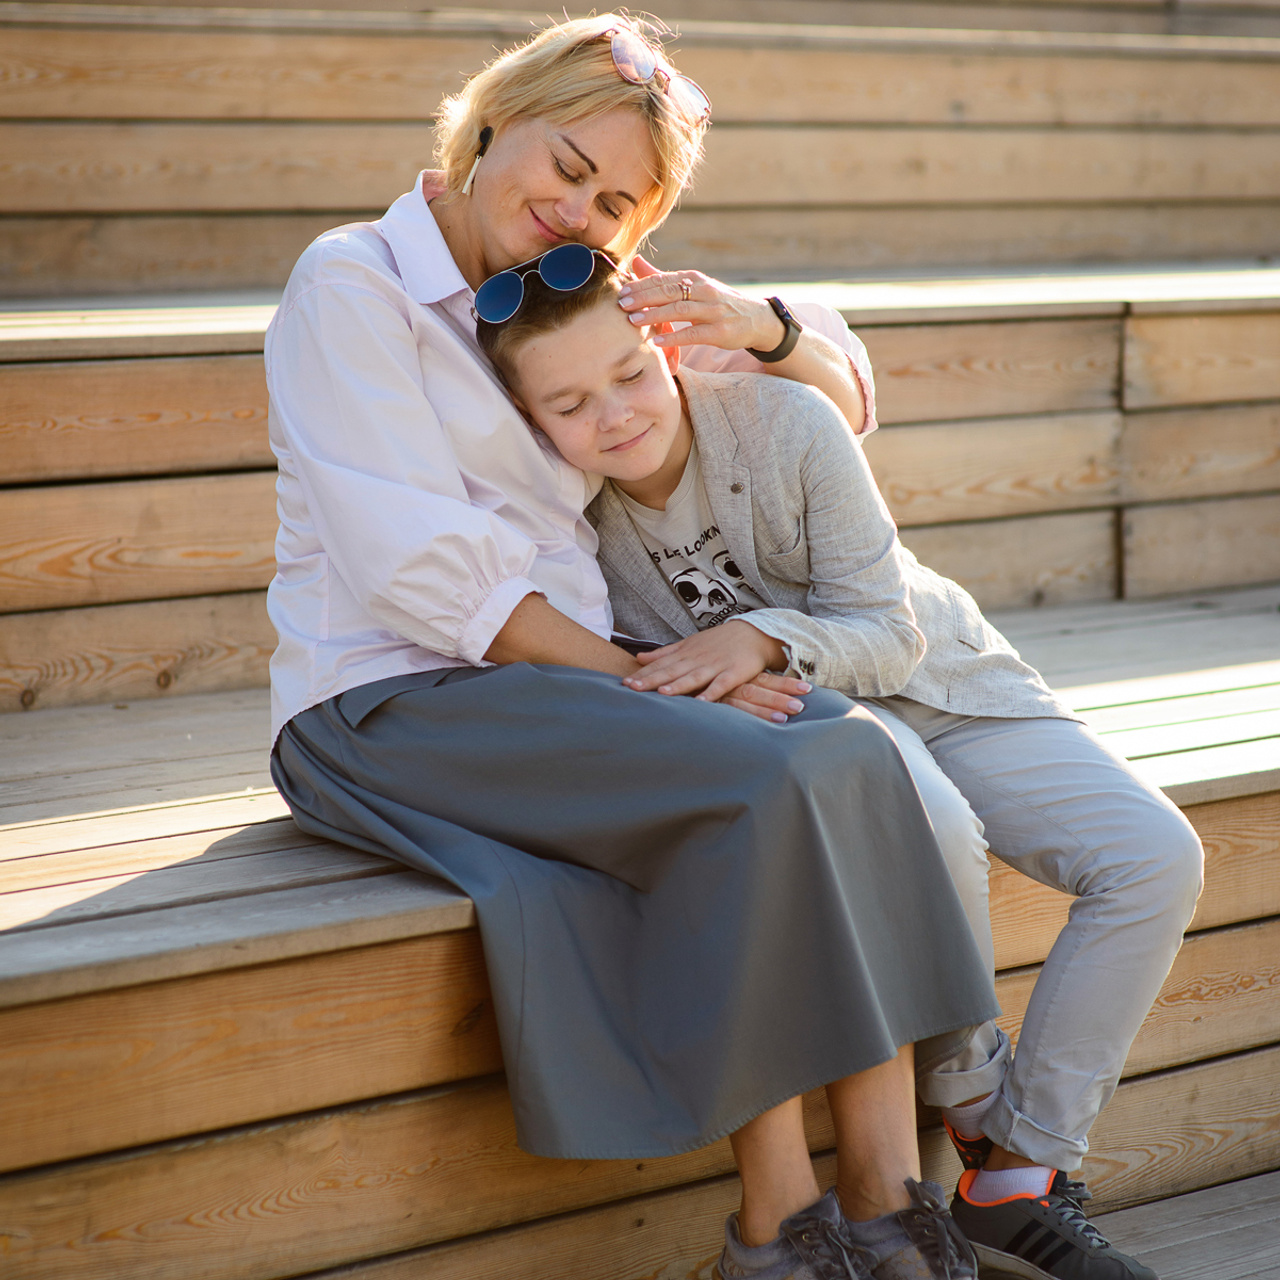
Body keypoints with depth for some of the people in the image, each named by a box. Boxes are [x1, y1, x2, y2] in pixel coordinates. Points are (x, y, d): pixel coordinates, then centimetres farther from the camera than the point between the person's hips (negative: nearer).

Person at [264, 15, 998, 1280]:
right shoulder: (353, 283, -4)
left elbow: (841, 401, 24)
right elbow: (419, 570, -14)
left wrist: (759, 327, 1)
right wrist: (640, 677, -16)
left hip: (563, 681, 7)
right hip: (390, 703, -7)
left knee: (856, 748, -20)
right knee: (762, 780, -28)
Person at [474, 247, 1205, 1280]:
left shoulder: (788, 425, -25)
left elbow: (885, 636, -19)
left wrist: (766, 637, -39)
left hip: (936, 679, 2)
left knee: (1156, 858, -16)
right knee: (929, 832, -36)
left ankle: (1021, 1178, -10)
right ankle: (977, 1111, -13)